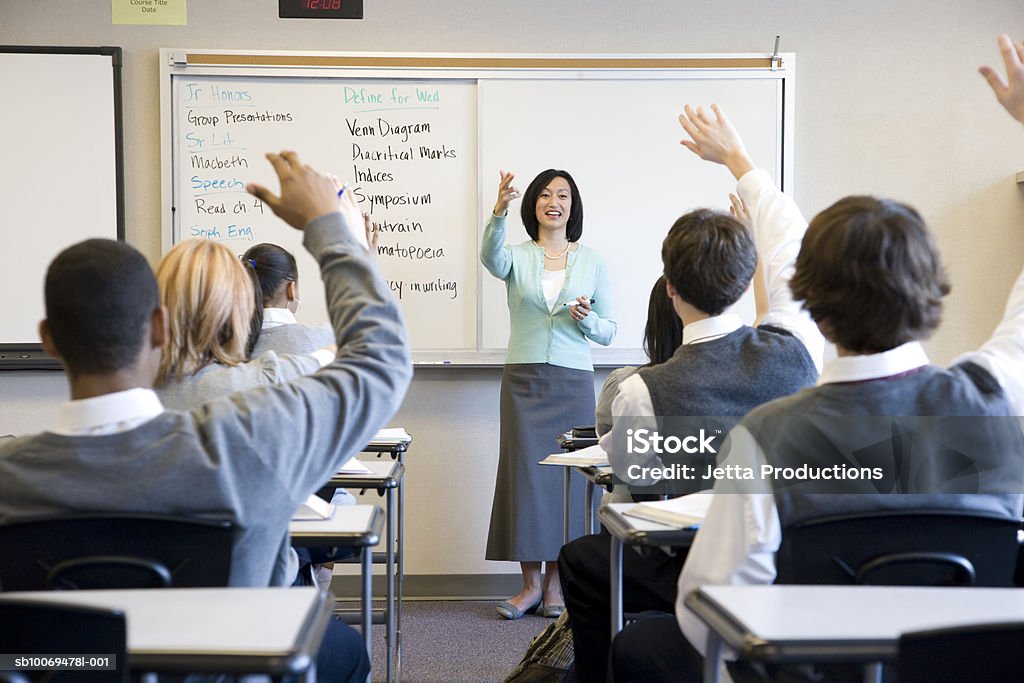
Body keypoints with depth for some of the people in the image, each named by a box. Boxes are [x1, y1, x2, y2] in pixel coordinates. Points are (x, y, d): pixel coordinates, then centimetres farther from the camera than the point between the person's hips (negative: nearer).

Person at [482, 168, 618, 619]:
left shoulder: (592, 262, 8)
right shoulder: (518, 257, 4)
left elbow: (609, 331, 10)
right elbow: (491, 257, -21)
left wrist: (587, 320, -12)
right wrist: (498, 213, -39)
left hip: (573, 381, 1)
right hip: (523, 379, -1)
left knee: (567, 476, 1)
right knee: (524, 475, -1)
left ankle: (555, 582, 13)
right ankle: (531, 582, 10)